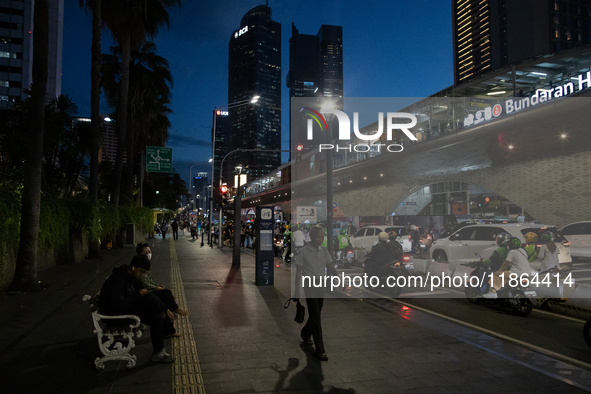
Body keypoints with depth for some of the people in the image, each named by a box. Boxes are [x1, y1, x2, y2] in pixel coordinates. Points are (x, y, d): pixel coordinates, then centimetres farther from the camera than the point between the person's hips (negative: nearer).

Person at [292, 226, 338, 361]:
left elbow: (330, 267, 5)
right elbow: (298, 271, -7)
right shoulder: (304, 252, -9)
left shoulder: (324, 251, 7)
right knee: (316, 318, -7)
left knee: (315, 315, 18)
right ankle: (320, 350, -2)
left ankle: (305, 334, 44)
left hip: (321, 287, 6)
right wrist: (297, 291, -9)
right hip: (310, 287, -6)